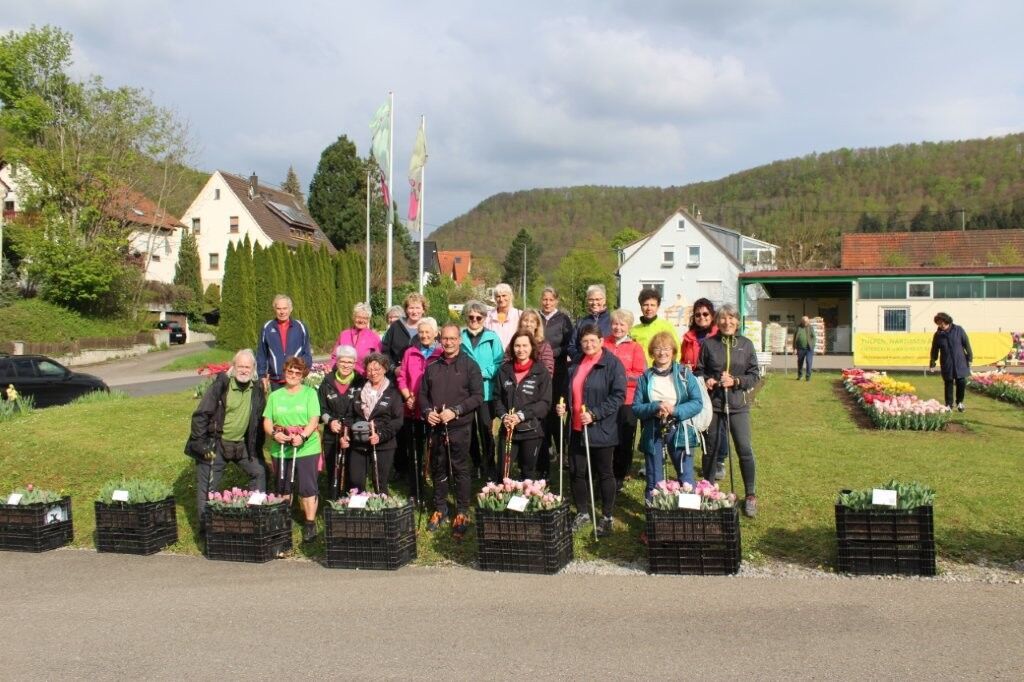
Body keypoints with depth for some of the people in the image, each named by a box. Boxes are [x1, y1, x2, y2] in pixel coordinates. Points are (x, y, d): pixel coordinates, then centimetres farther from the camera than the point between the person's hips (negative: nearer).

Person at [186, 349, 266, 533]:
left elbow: (259, 420, 10)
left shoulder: (257, 389, 1)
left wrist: (257, 449, 7)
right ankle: (205, 527, 12)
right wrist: (202, 444, -17)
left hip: (241, 445, 5)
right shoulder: (221, 385, -15)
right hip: (215, 445, -5)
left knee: (259, 472, 12)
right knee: (207, 488, 0)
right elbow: (200, 415, -15)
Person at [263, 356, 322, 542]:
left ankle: (310, 524, 6)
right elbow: (267, 422, 7)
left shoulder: (310, 393, 1)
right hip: (280, 449, 3)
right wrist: (274, 434, -14)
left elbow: (314, 420, -7)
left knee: (308, 488, -3)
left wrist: (302, 437, -23)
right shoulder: (275, 396, 11)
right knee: (282, 488, 12)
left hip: (306, 448, -3)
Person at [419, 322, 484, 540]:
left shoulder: (469, 365, -1)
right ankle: (440, 510, 24)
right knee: (438, 470, 11)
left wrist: (455, 411, -16)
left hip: (459, 428, -4)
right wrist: (427, 411, -3)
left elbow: (478, 397, -7)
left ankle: (462, 513, 10)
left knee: (461, 471, 0)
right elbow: (423, 394, 17)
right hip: (436, 427, 4)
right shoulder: (432, 367, 13)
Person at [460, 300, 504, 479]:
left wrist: (483, 372, -15)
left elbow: (499, 364, -3)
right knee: (468, 430, 12)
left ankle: (488, 470, 9)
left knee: (486, 431, 0)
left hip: (486, 392, -2)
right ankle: (472, 465, 27)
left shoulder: (492, 338, 0)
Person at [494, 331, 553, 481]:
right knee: (502, 471, -1)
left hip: (531, 430, -2)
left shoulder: (541, 372, -4)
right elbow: (497, 397, 9)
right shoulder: (505, 370, 6)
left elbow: (545, 402, -8)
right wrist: (503, 416, -9)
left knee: (528, 473, 10)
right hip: (508, 429, 2)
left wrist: (522, 415, -17)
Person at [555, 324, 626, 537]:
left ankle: (607, 517, 20)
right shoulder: (576, 364, 11)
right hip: (576, 428, 6)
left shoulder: (612, 363, -10)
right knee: (576, 472, 9)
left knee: (604, 473, 8)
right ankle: (582, 512, 26)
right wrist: (563, 406, 3)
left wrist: (594, 414, -23)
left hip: (601, 429, -6)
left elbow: (618, 395, -16)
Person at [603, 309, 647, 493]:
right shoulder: (603, 344, 7)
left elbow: (641, 376, -3)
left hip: (626, 403, -1)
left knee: (624, 442, 4)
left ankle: (619, 478, 18)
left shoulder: (635, 348, 3)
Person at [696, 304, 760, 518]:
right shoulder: (708, 344, 1)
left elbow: (755, 375, 4)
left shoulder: (746, 344, 3)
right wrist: (705, 380, -11)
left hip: (738, 405, 0)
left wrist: (735, 381, -11)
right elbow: (699, 370, 9)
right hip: (713, 403, 0)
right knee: (711, 448, 9)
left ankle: (750, 496, 9)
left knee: (744, 449, -3)